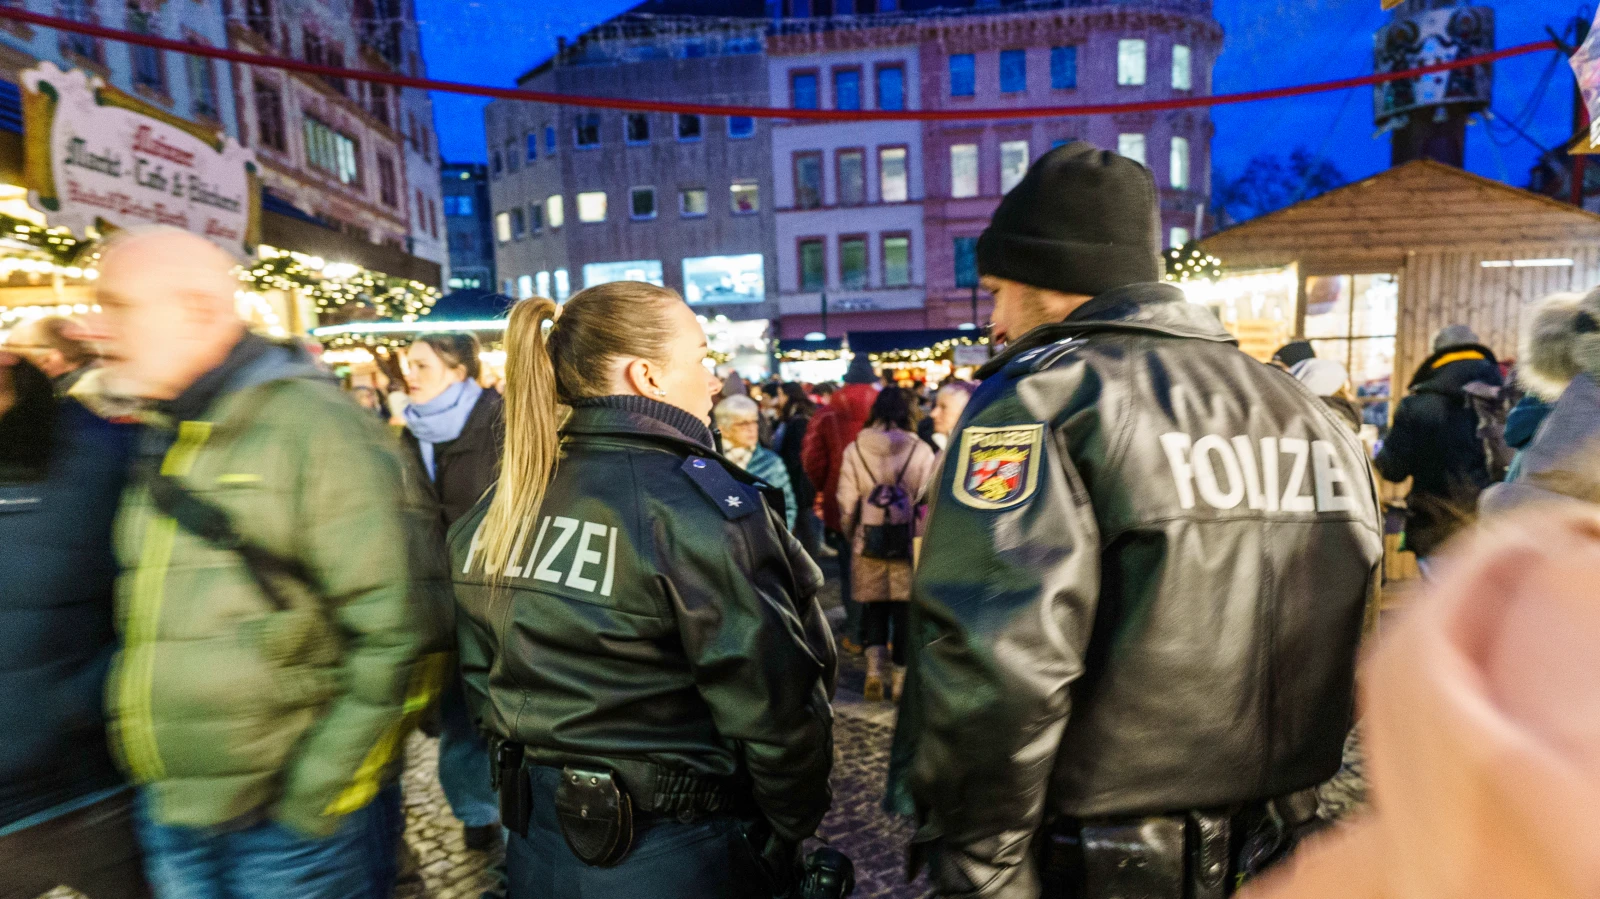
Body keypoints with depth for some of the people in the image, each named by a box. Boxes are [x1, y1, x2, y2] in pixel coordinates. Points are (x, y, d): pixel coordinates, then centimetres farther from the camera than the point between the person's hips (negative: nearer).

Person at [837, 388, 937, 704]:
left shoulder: (854, 450, -3)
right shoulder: (921, 451, -8)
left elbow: (846, 503, 0)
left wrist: (852, 535, 15)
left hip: (868, 543, 1)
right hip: (909, 544, -1)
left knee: (873, 607, 15)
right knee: (904, 609, 10)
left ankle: (874, 669, 1)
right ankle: (900, 679, 17)